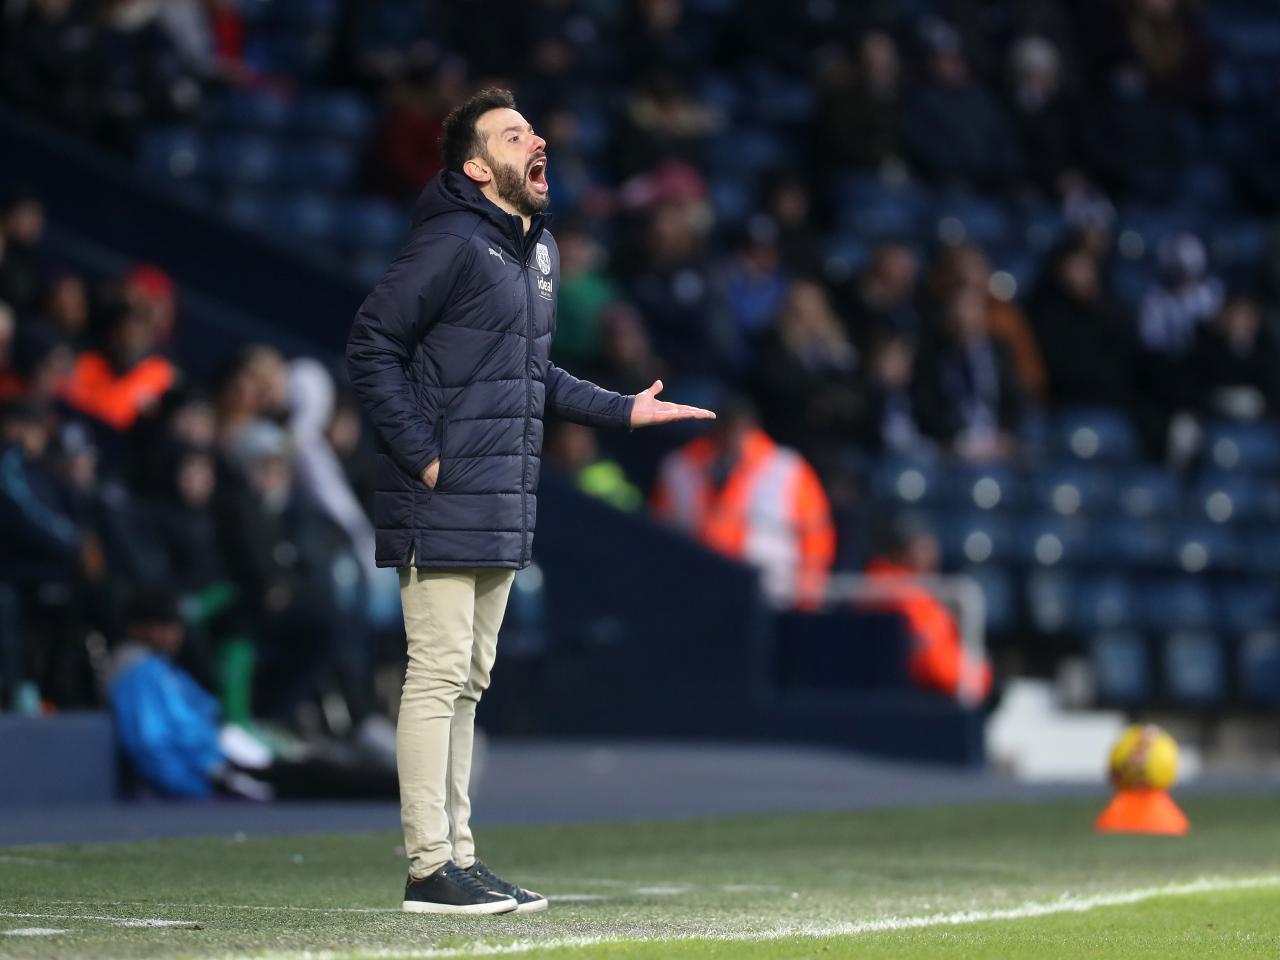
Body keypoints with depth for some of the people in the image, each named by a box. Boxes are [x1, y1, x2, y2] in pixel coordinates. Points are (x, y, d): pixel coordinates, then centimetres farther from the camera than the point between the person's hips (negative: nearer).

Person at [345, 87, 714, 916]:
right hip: (443, 506, -9)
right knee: (439, 676, -7)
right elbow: (372, 345, -14)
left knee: (468, 683, 12)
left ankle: (458, 857, 18)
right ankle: (431, 867, -4)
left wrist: (621, 410, 16)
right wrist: (422, 456, -17)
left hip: (503, 506, 9)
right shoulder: (451, 243, -12)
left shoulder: (539, 252, 15)